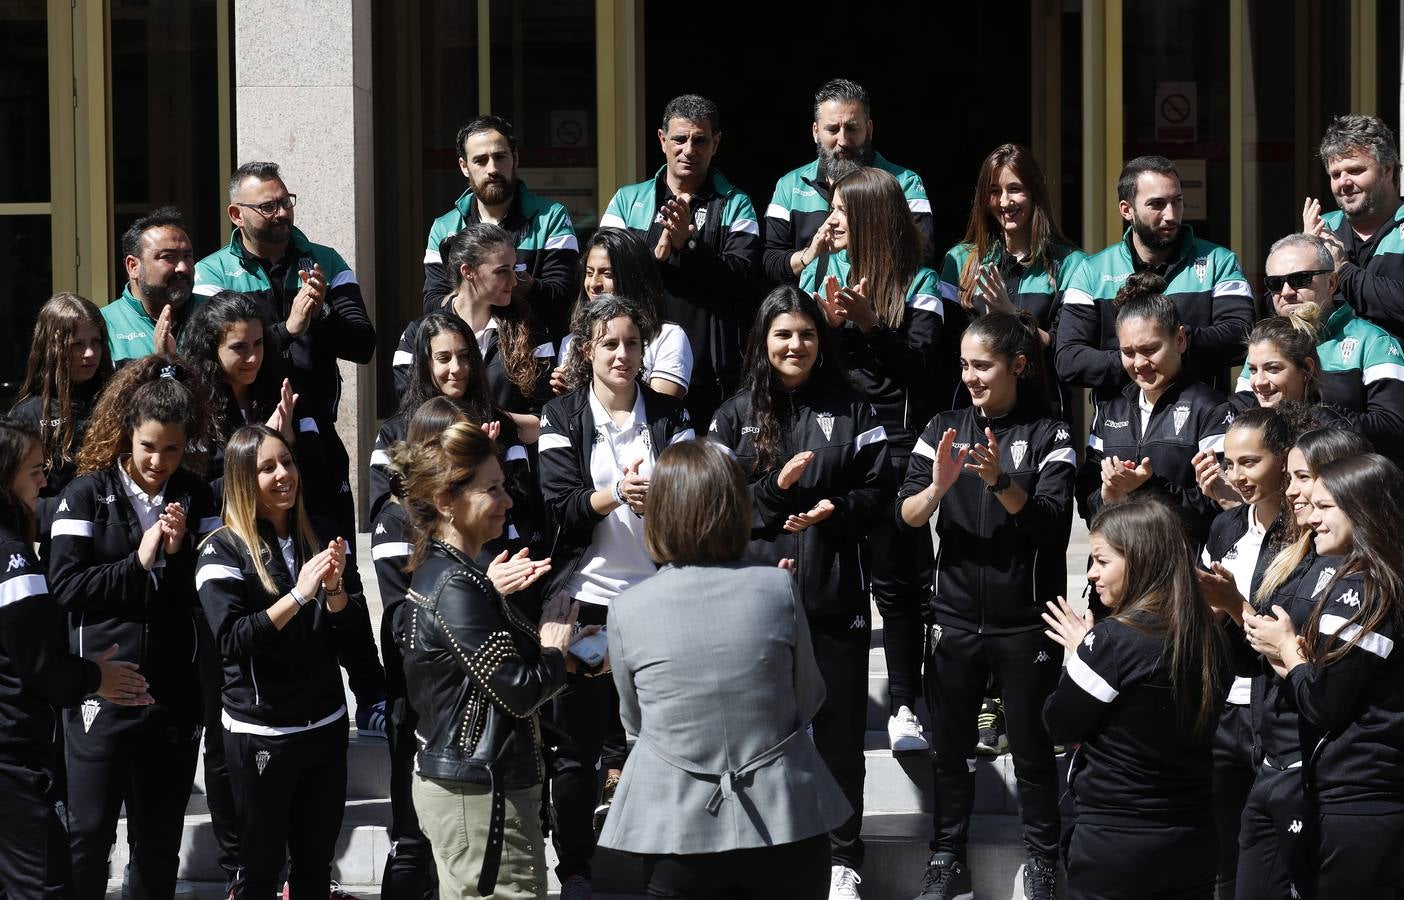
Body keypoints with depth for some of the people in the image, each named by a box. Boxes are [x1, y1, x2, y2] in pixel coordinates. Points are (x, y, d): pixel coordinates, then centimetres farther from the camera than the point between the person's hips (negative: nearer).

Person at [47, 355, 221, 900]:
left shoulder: (195, 496, 6)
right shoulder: (89, 494, -3)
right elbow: (65, 585, -11)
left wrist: (180, 553, -13)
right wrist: (138, 562, -13)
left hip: (175, 692, 3)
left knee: (160, 840, 13)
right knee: (89, 834, 0)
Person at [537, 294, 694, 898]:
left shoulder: (669, 415, 7)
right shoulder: (562, 417, 3)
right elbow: (559, 507, -7)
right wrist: (614, 495, -25)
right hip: (585, 595, -1)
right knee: (579, 741, 4)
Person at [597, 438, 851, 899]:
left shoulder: (627, 610, -9)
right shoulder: (778, 589, -9)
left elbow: (634, 720, 7)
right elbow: (809, 700, 4)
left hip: (679, 836, 0)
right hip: (787, 824, 0)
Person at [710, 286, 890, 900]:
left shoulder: (851, 410, 5)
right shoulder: (736, 415, 5)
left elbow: (878, 490, 2)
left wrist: (835, 511, -16)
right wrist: (773, 489, -15)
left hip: (834, 589, 0)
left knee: (839, 722, 5)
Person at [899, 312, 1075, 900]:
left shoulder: (1048, 435, -4)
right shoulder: (944, 430, 5)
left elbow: (1052, 521, -16)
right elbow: (906, 516, -5)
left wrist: (1001, 481, -31)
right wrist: (938, 486, -26)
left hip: (1024, 620, -3)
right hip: (955, 615, 3)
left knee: (1031, 747, 6)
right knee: (951, 746, 11)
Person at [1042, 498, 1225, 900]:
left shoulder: (1113, 640, -19)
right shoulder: (1206, 633, 2)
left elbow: (1061, 727, -9)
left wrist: (1079, 654, 4)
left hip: (1116, 841, -6)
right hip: (1192, 837, 6)